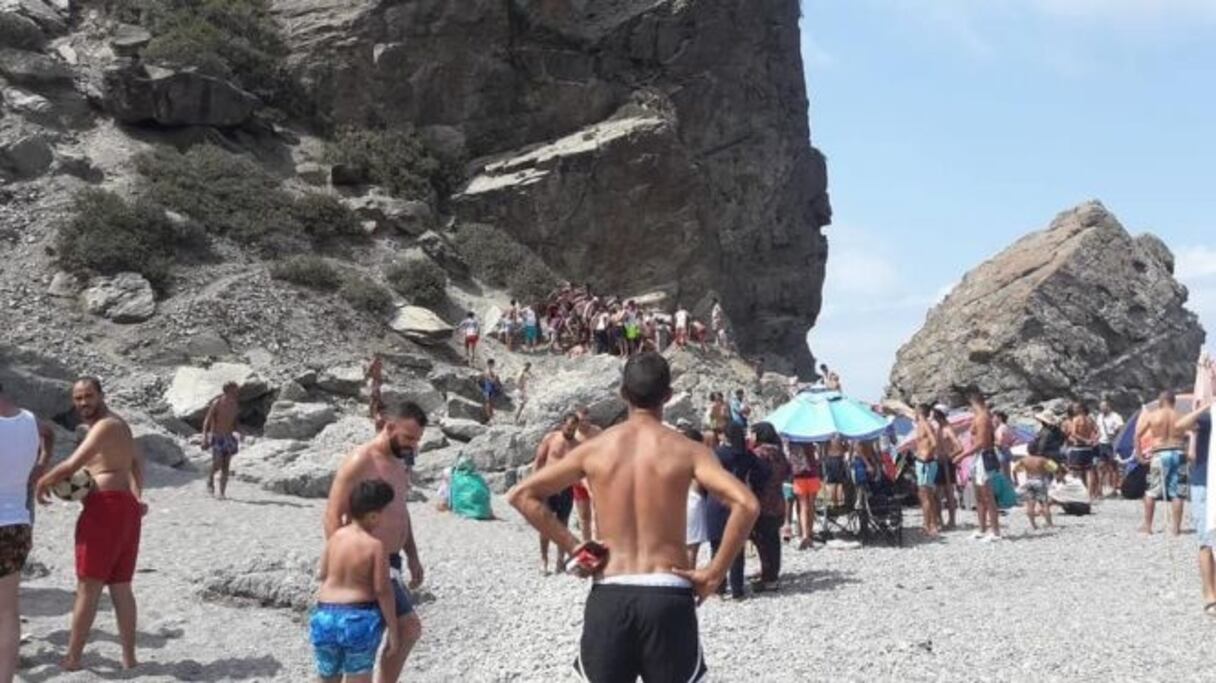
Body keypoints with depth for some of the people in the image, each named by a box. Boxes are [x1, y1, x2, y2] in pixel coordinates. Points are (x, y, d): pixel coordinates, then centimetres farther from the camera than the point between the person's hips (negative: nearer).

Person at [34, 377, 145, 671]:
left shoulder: (105, 426, -12)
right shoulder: (119, 425, 20)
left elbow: (71, 465, -19)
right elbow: (136, 463, 19)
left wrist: (41, 484, -4)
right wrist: (137, 495, 5)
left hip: (106, 508, -10)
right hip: (127, 508, 10)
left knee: (88, 588, -4)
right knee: (121, 587, 11)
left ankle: (72, 660, 0)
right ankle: (129, 658, 13)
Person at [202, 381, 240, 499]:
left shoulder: (235, 405, 4)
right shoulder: (217, 403, -11)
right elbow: (207, 421, -10)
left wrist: (236, 435, 17)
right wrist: (205, 438, -17)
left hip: (229, 438, 5)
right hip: (216, 437, -5)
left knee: (226, 468, 1)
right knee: (217, 464, -15)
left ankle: (222, 493, 5)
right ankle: (211, 477, 16)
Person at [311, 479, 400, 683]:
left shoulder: (336, 536, 1)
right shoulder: (376, 546, -12)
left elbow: (321, 575, 10)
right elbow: (383, 591, -12)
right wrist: (393, 630, -5)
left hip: (324, 616, 4)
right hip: (359, 619, -4)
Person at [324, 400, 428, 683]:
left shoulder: (399, 462, 12)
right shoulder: (360, 461, -16)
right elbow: (333, 516, -18)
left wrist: (412, 556, 21)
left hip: (389, 563, 9)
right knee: (409, 629, -9)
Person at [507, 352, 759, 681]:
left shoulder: (595, 449, 3)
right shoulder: (685, 450, -3)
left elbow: (520, 494, 2)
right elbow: (746, 504, -16)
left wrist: (572, 546, 2)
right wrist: (714, 574, -9)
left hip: (608, 596, 2)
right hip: (667, 596, -2)